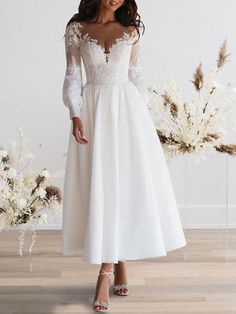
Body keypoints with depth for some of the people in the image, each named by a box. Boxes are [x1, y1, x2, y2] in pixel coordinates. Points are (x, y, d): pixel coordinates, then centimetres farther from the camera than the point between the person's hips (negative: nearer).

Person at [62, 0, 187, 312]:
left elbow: (136, 75, 11)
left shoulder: (132, 29, 8)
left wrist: (142, 113, 5)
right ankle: (118, 265, 9)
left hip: (126, 109, 1)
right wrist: (75, 115, -8)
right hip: (93, 110, 0)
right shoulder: (76, 29, 5)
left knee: (127, 183, -4)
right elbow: (72, 76, 4)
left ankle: (106, 273, 4)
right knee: (99, 186, -2)